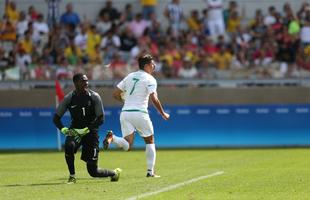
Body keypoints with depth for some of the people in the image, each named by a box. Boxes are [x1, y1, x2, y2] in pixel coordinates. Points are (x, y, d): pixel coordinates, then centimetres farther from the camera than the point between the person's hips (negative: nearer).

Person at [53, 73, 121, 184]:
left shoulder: (94, 97, -8)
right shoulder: (69, 98, -5)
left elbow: (101, 119, -10)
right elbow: (56, 118, 0)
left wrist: (85, 130, -21)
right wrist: (63, 129, -21)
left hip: (90, 132, -2)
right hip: (75, 130, 2)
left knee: (93, 171, -4)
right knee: (69, 145, -36)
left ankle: (114, 173, 29)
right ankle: (72, 176, -16)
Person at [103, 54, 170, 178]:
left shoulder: (130, 76, 16)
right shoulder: (149, 79, -2)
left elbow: (115, 94, 16)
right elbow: (154, 99, -12)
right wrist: (163, 114, 0)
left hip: (125, 113, 5)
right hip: (139, 113, -5)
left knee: (127, 146, 1)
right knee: (150, 141, 14)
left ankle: (112, 138, -28)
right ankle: (150, 171, 10)